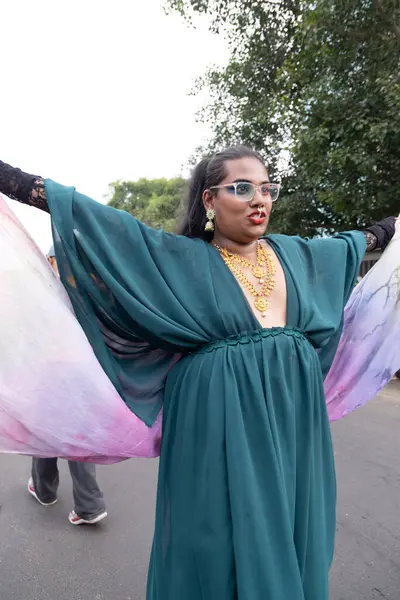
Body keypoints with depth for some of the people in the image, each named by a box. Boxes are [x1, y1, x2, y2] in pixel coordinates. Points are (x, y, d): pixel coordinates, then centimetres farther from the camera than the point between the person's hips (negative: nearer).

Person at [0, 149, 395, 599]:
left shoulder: (293, 253, 9)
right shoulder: (179, 257, -5)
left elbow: (346, 244, 27)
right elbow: (101, 222, -10)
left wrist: (386, 230, 40)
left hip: (292, 416, 5)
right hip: (221, 423, -5)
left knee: (286, 533, 18)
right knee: (222, 537, 9)